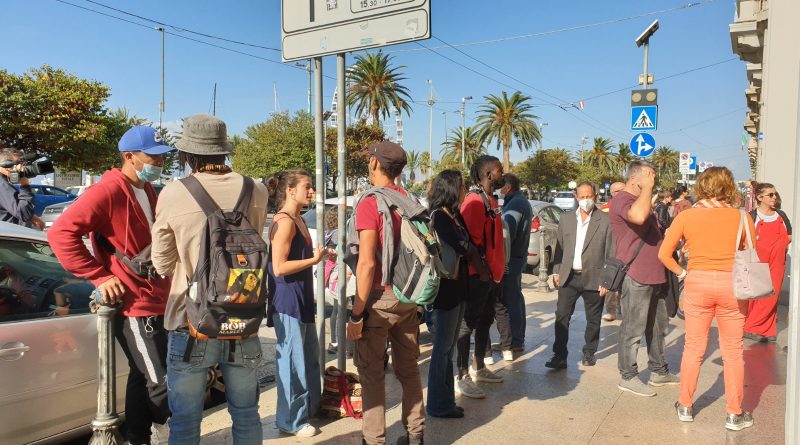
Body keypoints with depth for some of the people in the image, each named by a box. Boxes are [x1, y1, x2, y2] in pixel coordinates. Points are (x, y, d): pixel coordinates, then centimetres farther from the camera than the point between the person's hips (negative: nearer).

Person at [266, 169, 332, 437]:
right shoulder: (284, 222, -17)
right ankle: (290, 420, 18)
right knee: (292, 359, 2)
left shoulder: (298, 220, 13)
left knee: (310, 356, 20)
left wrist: (318, 254, 9)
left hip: (301, 298, 10)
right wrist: (315, 259, -17)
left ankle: (309, 406, 36)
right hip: (288, 300, -10)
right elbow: (279, 268, -23)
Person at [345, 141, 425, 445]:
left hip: (379, 297, -6)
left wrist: (356, 314, -14)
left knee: (372, 373, 3)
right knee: (408, 368, 16)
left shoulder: (370, 204, -13)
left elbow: (367, 264, -19)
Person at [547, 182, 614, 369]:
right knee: (562, 316, -2)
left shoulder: (605, 221, -3)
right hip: (569, 277, 3)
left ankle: (589, 353, 28)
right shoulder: (566, 220, 10)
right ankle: (560, 356, 4)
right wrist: (556, 271, 6)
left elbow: (610, 252, -4)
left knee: (593, 319, 11)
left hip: (593, 278, -2)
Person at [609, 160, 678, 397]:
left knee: (658, 327, 18)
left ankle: (659, 371, 31)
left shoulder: (641, 200, 19)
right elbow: (638, 217, -37)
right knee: (633, 330, -1)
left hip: (654, 276, 10)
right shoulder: (622, 200, -13)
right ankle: (628, 377, 9)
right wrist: (647, 187, -24)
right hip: (636, 277, -10)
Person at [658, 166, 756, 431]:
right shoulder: (741, 217, -4)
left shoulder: (686, 216, -4)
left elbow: (664, 254, -5)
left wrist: (681, 272, 6)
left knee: (693, 347, 13)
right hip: (731, 284, 0)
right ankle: (734, 414, 20)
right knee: (732, 351, 11)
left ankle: (685, 406, 23)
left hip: (697, 282, 1)